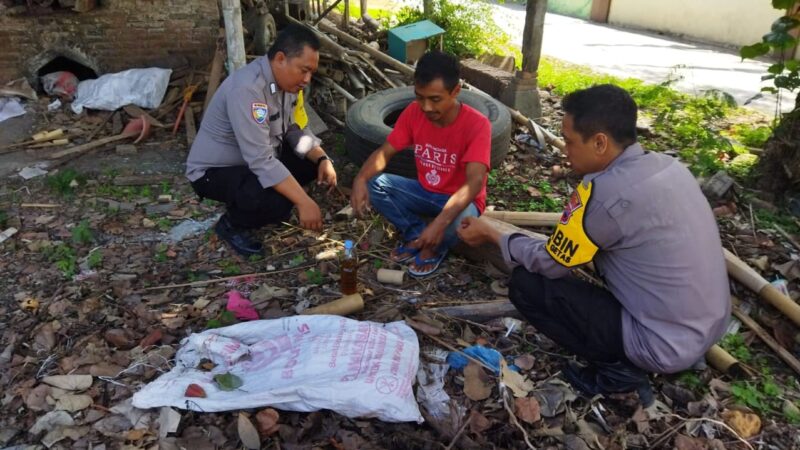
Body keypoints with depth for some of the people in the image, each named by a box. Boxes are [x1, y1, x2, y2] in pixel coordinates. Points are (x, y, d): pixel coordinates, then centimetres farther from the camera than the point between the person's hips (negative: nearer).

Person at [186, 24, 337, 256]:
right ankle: (231, 224, -1)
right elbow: (262, 161, -37)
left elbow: (298, 131, 2)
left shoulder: (287, 79, -6)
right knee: (278, 202, -32)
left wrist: (322, 159, -17)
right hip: (214, 170, -9)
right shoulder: (247, 89, -33)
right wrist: (304, 202, -38)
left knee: (315, 162, -2)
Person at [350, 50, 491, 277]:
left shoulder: (476, 124, -26)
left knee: (461, 219, -39)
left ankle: (435, 247, -3)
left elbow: (474, 181, -36)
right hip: (424, 192, 5)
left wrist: (440, 222, -50)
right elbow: (385, 152, -7)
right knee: (374, 184, -17)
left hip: (459, 200, -4)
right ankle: (416, 235, 1)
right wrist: (360, 179, -29)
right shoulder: (413, 112, -11)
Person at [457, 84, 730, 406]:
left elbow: (550, 263, -9)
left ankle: (617, 369, 0)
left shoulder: (604, 193, -24)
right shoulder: (666, 165, 0)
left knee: (526, 285, -6)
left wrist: (492, 235, 4)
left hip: (666, 346, -8)